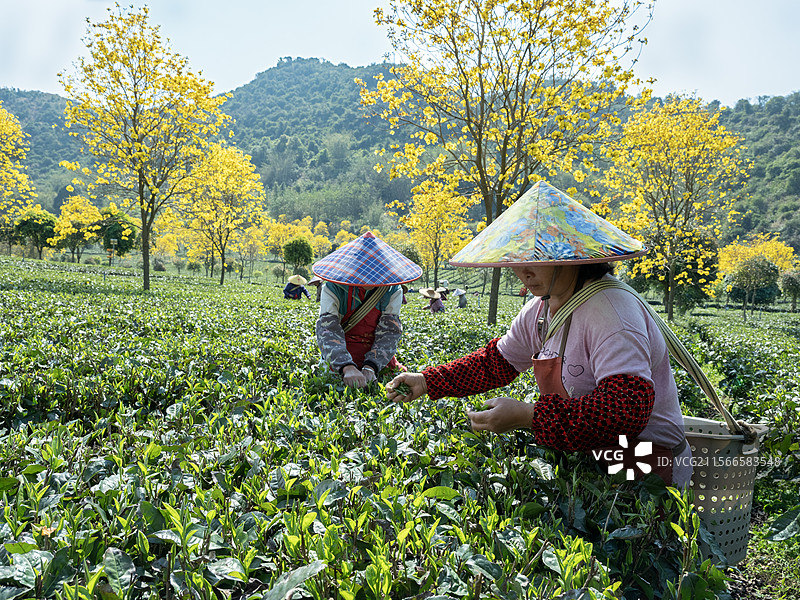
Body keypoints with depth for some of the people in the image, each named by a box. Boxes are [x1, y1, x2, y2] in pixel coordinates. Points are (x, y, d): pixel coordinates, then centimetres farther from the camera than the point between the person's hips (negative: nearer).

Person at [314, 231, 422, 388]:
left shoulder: (392, 291, -6)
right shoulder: (333, 289, -12)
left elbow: (389, 333, -13)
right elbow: (328, 330, -25)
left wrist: (370, 366, -31)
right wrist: (347, 367, -42)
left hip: (379, 362, 3)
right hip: (340, 363, -3)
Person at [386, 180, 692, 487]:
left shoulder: (610, 309, -26)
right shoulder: (541, 308, 4)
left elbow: (629, 408, -36)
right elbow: (496, 362, 12)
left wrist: (528, 416, -37)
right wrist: (427, 382, 3)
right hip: (580, 456, 8)